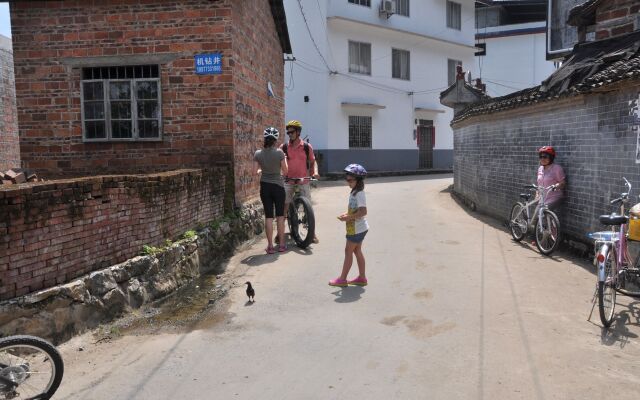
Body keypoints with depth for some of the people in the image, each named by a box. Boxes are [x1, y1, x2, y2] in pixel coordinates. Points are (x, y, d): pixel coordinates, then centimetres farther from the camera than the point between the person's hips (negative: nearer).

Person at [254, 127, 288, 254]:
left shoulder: (258, 154, -5)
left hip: (265, 186, 2)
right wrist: (284, 160, 13)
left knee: (268, 216, 6)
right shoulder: (279, 152, -13)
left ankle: (270, 246, 7)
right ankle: (282, 244, 14)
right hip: (278, 186, -2)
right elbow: (285, 171, -5)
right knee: (280, 215, 9)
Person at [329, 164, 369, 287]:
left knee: (348, 251, -2)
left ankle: (342, 279, 7)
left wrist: (348, 218, -25)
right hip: (356, 228, 10)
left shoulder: (359, 194, -20)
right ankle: (362, 277, 23)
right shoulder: (354, 192, 10)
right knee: (357, 251, 15)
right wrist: (346, 214, 4)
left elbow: (363, 211, -28)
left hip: (357, 228, -10)